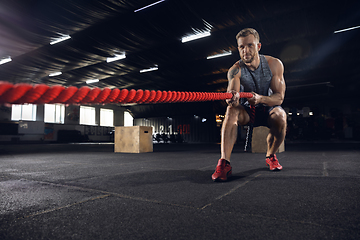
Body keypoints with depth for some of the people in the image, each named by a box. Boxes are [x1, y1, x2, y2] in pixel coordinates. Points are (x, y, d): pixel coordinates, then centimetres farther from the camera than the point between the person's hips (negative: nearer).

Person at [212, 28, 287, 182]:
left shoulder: (274, 64, -12)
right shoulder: (235, 70, -15)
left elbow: (279, 97, -17)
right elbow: (232, 91, -34)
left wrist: (260, 98, -38)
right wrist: (232, 98, -59)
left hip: (268, 108, 1)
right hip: (247, 111, 0)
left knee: (280, 116, -33)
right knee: (232, 110, -33)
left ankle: (271, 156, -4)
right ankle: (224, 162, -39)